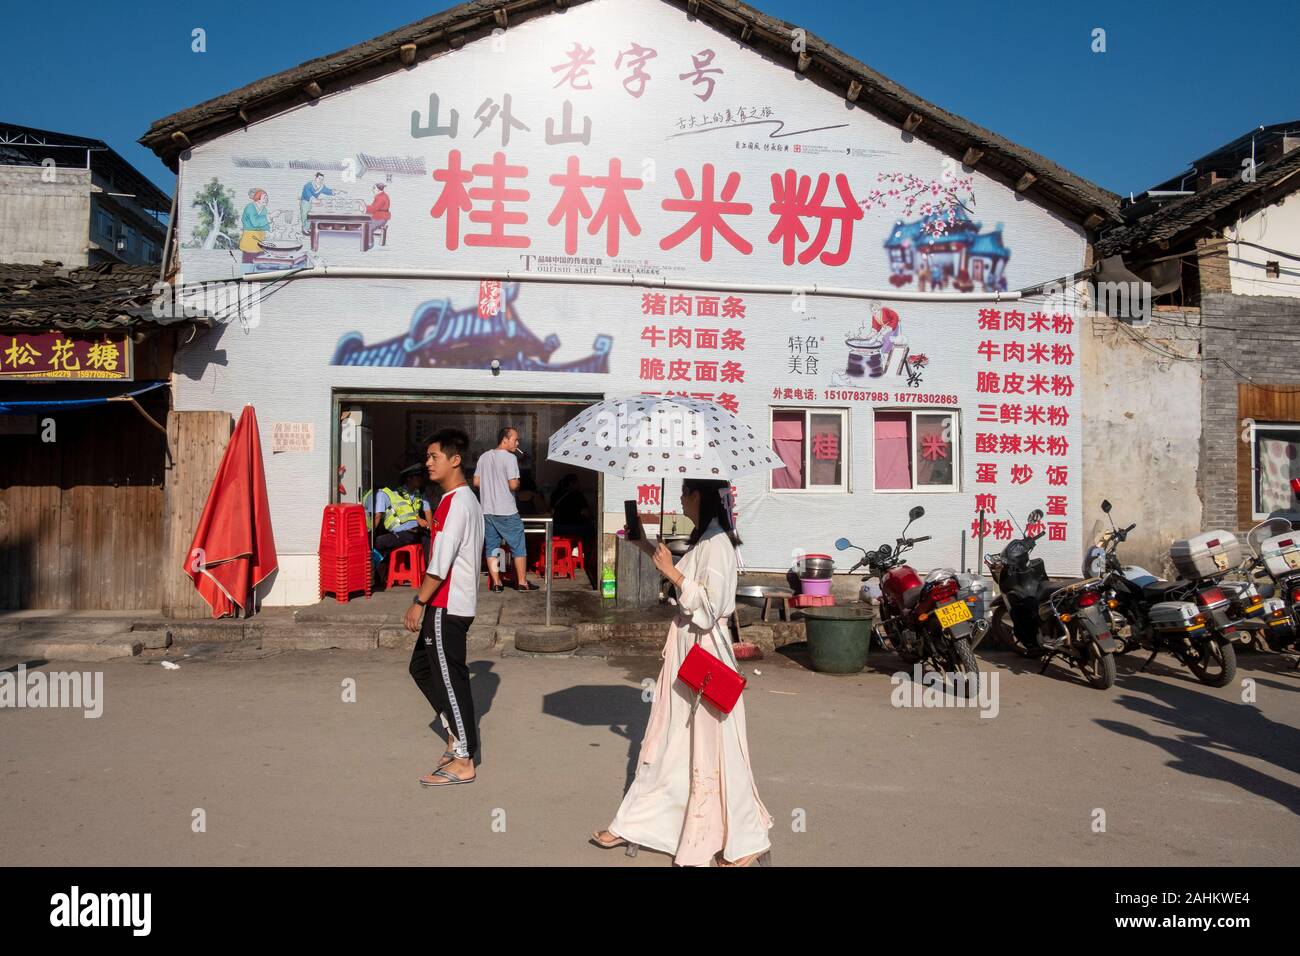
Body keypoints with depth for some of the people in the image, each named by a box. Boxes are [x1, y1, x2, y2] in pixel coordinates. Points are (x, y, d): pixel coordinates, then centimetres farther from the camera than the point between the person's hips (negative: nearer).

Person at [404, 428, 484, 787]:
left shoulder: (456, 503, -16)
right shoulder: (467, 500, 16)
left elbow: (441, 561, -21)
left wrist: (419, 602, -17)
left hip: (447, 605, -10)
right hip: (447, 603, 10)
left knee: (450, 677, -3)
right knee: (422, 667, 18)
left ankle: (463, 762, 6)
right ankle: (458, 732, 25)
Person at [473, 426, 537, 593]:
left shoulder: (484, 457, 8)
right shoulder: (509, 458, -12)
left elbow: (476, 482, 10)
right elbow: (513, 485, -19)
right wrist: (518, 484, 2)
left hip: (487, 510, 6)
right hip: (506, 512, -6)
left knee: (491, 547, 10)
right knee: (518, 547, 5)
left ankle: (496, 583, 11)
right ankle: (522, 582, 9)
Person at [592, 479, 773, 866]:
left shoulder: (717, 544, -19)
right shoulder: (703, 539, 10)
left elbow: (707, 609, -24)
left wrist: (672, 573, -18)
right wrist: (654, 551, 14)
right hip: (685, 647, 10)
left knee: (710, 747, 1)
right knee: (667, 740, 17)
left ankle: (748, 843, 15)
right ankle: (636, 823, 30)